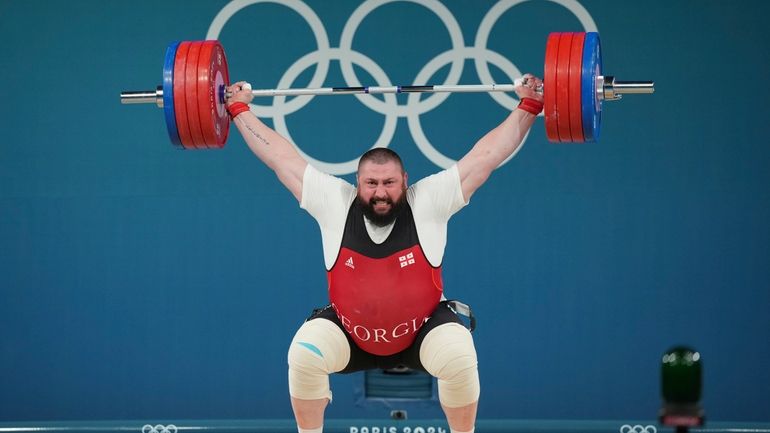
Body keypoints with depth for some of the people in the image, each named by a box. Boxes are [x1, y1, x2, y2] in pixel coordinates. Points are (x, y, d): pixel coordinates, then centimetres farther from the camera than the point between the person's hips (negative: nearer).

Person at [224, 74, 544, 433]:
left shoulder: (429, 203, -17)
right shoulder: (334, 204, -15)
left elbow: (486, 155, -15)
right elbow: (282, 158, -8)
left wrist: (528, 107, -16)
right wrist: (239, 109, -3)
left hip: (422, 332, -1)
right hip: (349, 334, 1)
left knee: (459, 359, -29)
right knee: (304, 355, -26)